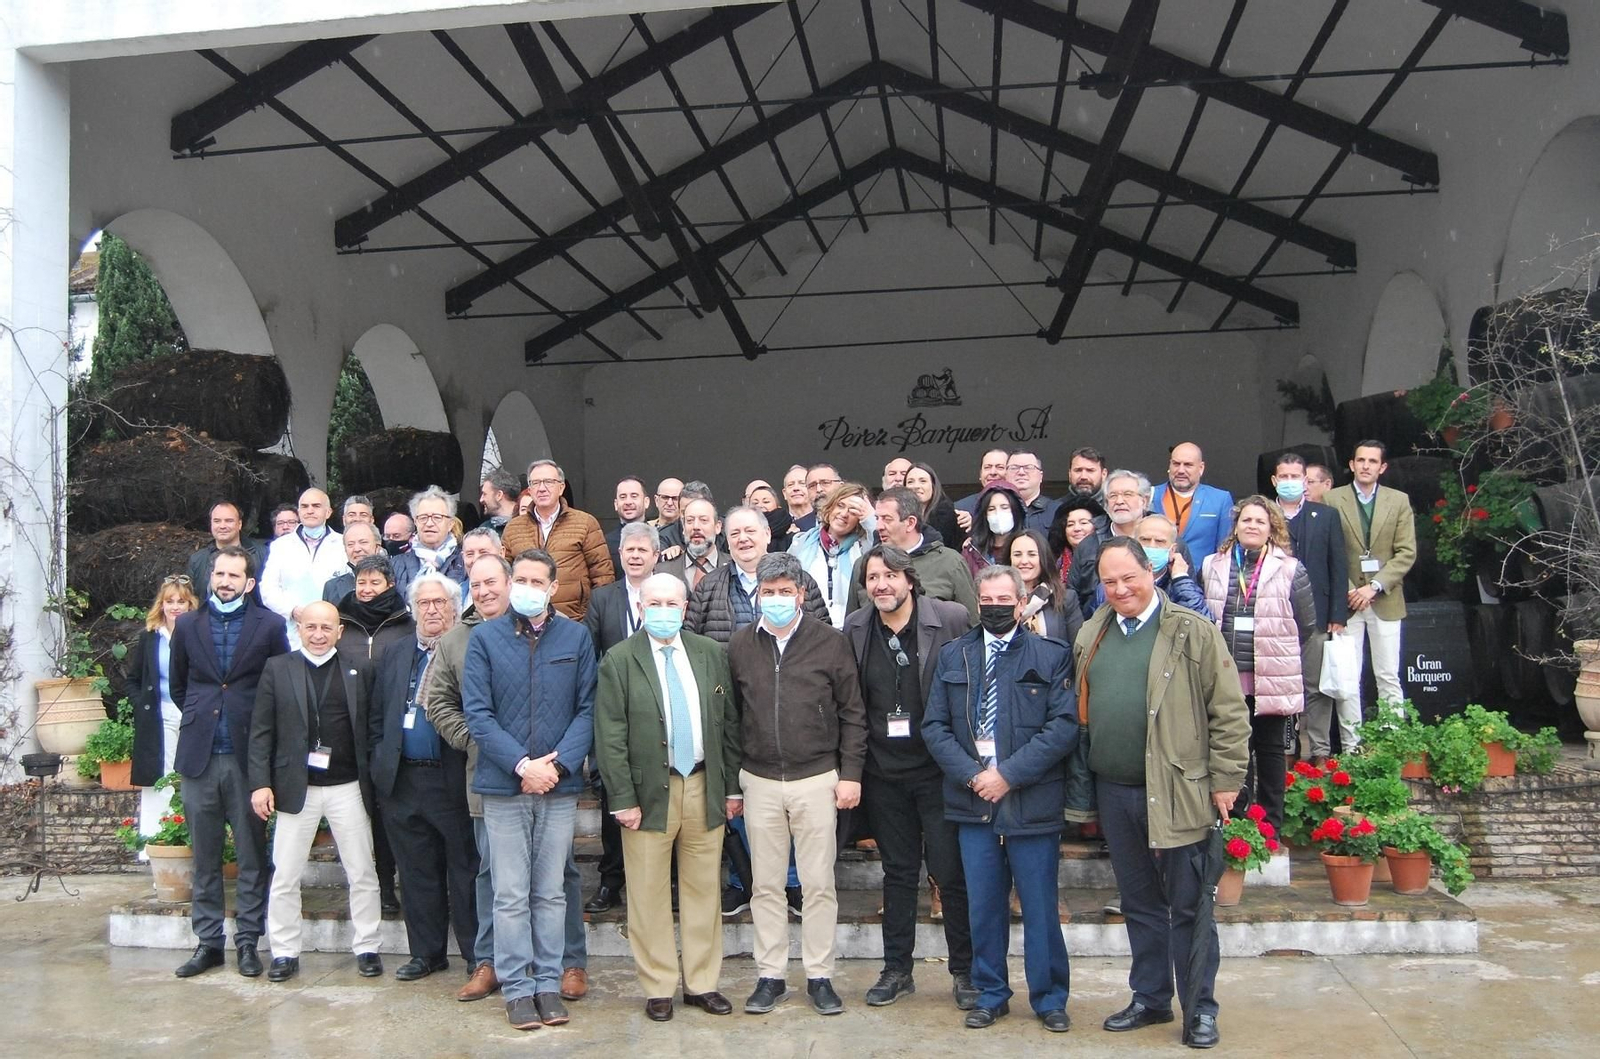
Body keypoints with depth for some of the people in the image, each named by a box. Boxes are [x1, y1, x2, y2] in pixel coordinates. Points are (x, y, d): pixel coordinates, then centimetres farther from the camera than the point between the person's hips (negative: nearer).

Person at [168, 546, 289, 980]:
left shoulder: (269, 626, 0)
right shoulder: (188, 625, 10)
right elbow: (177, 684, 21)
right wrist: (199, 716, 13)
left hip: (247, 754, -2)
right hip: (198, 754, 3)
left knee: (252, 855, 2)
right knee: (205, 857, 9)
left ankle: (248, 940, 11)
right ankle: (208, 941, 17)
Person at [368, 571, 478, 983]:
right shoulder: (394, 658, 14)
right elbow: (376, 718, 16)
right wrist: (381, 763, 7)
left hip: (453, 780, -5)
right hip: (403, 783, 5)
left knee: (465, 871, 2)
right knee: (417, 873, 12)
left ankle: (477, 954, 12)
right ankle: (426, 952, 24)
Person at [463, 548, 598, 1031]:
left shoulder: (576, 637, 3)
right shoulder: (485, 637, 0)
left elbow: (587, 708, 2)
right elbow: (477, 713, -4)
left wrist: (558, 763, -11)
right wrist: (522, 765, -12)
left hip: (560, 785, 1)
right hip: (503, 785, -1)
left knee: (551, 892, 9)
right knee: (510, 895, 4)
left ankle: (548, 983, 18)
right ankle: (518, 987, 13)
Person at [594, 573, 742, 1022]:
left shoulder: (711, 654, 6)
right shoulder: (619, 660, -3)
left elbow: (729, 723, 8)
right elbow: (610, 736, -7)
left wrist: (733, 786, 6)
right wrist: (622, 799, -11)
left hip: (704, 787, 3)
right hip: (649, 790, -3)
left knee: (703, 889, 10)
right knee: (649, 895, 4)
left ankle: (702, 983, 22)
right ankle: (658, 988, 17)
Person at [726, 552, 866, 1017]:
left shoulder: (830, 642, -1)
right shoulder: (739, 646, 4)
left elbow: (852, 714, 1)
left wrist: (850, 774, -4)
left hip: (817, 779, -2)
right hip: (759, 782, 2)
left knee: (819, 884, 4)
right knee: (766, 885, 8)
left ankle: (819, 975, 15)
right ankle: (770, 975, 19)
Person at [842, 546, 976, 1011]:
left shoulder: (953, 620, -9)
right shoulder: (854, 628, 2)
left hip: (938, 768, -3)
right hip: (884, 772, 4)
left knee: (950, 872, 1)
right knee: (897, 871, 14)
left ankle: (964, 971, 16)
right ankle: (897, 970, 25)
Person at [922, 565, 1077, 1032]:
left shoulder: (1052, 656, 0)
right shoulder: (953, 656, 10)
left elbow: (1064, 726, -8)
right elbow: (934, 726, 6)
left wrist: (1008, 774, -14)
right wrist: (972, 775, -9)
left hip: (1033, 801, -3)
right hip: (972, 800, 3)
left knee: (1041, 905, 5)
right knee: (983, 905, 10)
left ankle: (1050, 998, 20)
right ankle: (990, 994, 24)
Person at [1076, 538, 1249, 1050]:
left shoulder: (1193, 632, -6)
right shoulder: (1091, 635, 10)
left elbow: (1228, 712, -6)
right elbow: (1078, 708, 18)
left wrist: (1226, 780, -9)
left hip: (1176, 792, -5)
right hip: (1114, 792, 5)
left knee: (1188, 906, 4)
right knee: (1139, 903, 16)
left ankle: (1200, 1009, 15)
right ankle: (1150, 998, 28)